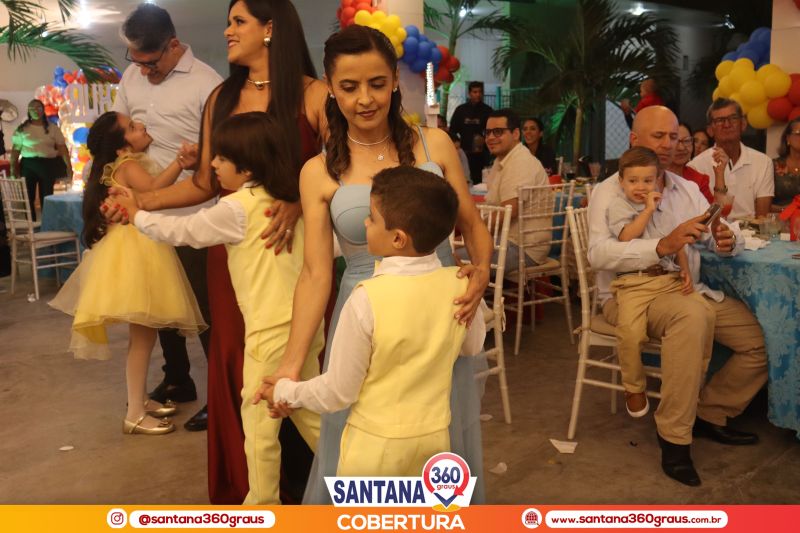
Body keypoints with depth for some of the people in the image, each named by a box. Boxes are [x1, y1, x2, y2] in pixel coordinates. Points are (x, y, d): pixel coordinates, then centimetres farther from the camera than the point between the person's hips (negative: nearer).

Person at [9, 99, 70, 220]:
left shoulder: (53, 128, 5)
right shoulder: (22, 129, 5)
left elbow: (62, 147, 2)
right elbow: (16, 149, 5)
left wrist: (69, 166, -6)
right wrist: (13, 167, -2)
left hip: (48, 164, 0)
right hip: (28, 165, 0)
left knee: (47, 197, 6)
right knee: (28, 196, 1)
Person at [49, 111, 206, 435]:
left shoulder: (133, 163, 19)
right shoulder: (128, 164, -12)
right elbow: (153, 189, -31)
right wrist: (181, 161, -33)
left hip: (141, 251, 10)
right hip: (132, 252, -10)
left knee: (144, 331, 16)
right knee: (142, 333, -8)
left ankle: (140, 399, 28)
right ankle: (135, 415, -2)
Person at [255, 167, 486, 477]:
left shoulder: (368, 299, -25)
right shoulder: (459, 285, -11)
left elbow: (339, 392, -16)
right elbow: (473, 346, 10)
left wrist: (284, 392, 1)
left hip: (376, 442, -4)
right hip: (434, 436, 5)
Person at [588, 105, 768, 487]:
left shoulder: (688, 190, 15)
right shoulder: (610, 191, -5)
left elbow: (729, 237, 8)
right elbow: (598, 253, -22)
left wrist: (728, 239, -18)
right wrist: (662, 246, -35)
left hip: (686, 290, 7)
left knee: (764, 338, -5)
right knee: (692, 315, -36)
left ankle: (709, 414, 15)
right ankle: (674, 434, -23)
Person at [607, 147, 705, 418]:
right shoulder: (618, 205, 2)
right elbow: (627, 237, -15)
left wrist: (685, 270, 8)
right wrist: (648, 210, -11)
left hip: (670, 278, 6)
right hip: (634, 281, -5)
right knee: (630, 331, -28)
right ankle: (634, 388, 0)